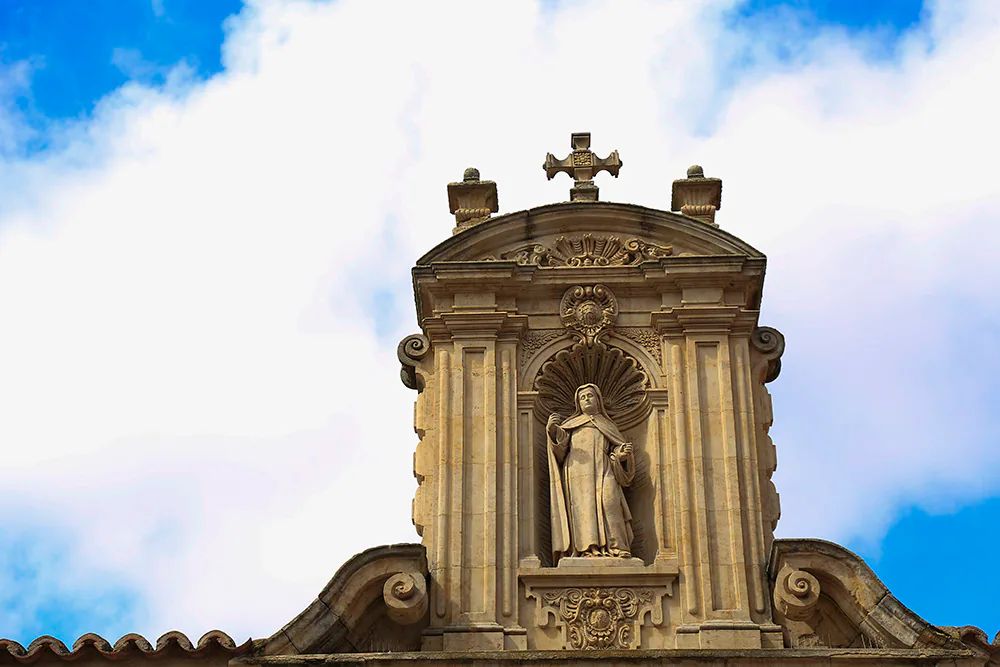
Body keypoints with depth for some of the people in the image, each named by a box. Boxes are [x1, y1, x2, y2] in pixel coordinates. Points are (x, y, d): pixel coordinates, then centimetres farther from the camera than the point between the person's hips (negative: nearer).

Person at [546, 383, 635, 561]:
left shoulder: (607, 425, 30)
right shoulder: (571, 424, 27)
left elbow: (617, 449, 21)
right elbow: (560, 445, 11)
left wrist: (622, 454, -2)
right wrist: (553, 429, -9)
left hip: (603, 470, 1)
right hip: (578, 471, 0)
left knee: (608, 501, -23)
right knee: (583, 506, -20)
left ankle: (615, 546, -32)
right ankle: (589, 548, -31)